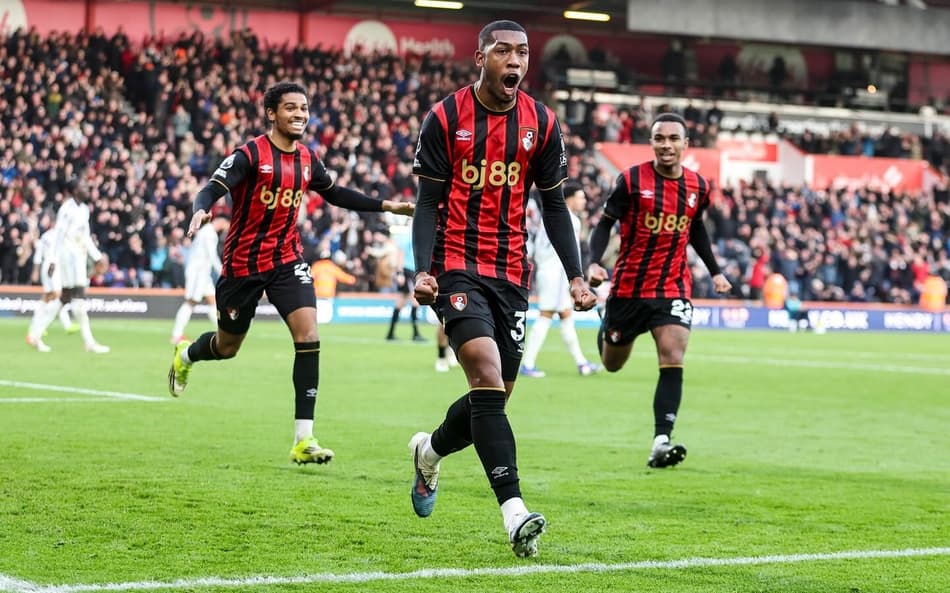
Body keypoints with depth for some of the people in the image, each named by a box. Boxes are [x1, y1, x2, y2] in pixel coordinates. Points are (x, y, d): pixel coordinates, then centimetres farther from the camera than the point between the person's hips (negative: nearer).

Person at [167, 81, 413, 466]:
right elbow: (212, 189, -24)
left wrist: (386, 206, 16)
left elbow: (335, 194, 19)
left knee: (308, 336, -16)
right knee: (227, 346, 12)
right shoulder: (249, 155, -14)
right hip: (243, 264, -4)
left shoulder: (307, 160, 3)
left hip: (287, 259, 4)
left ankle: (303, 440, -15)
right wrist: (201, 210, -47)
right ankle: (186, 355, 51)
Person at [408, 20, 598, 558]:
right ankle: (514, 512, -26)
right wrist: (423, 271, -16)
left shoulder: (542, 123, 5)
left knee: (495, 396, 8)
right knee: (487, 375, -21)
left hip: (511, 273, 4)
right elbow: (429, 202, -2)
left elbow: (554, 206, 9)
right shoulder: (445, 119, -3)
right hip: (456, 266, -4)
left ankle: (430, 450, 40)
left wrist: (576, 275, 0)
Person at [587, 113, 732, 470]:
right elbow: (605, 223, -4)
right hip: (628, 288, -1)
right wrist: (594, 263, -19)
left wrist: (714, 271, 18)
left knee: (673, 361, -17)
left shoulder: (698, 187, 2)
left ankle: (661, 442, -22)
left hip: (673, 289, 1)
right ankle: (606, 329, 52)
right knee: (612, 364, 15)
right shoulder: (631, 180, -10)